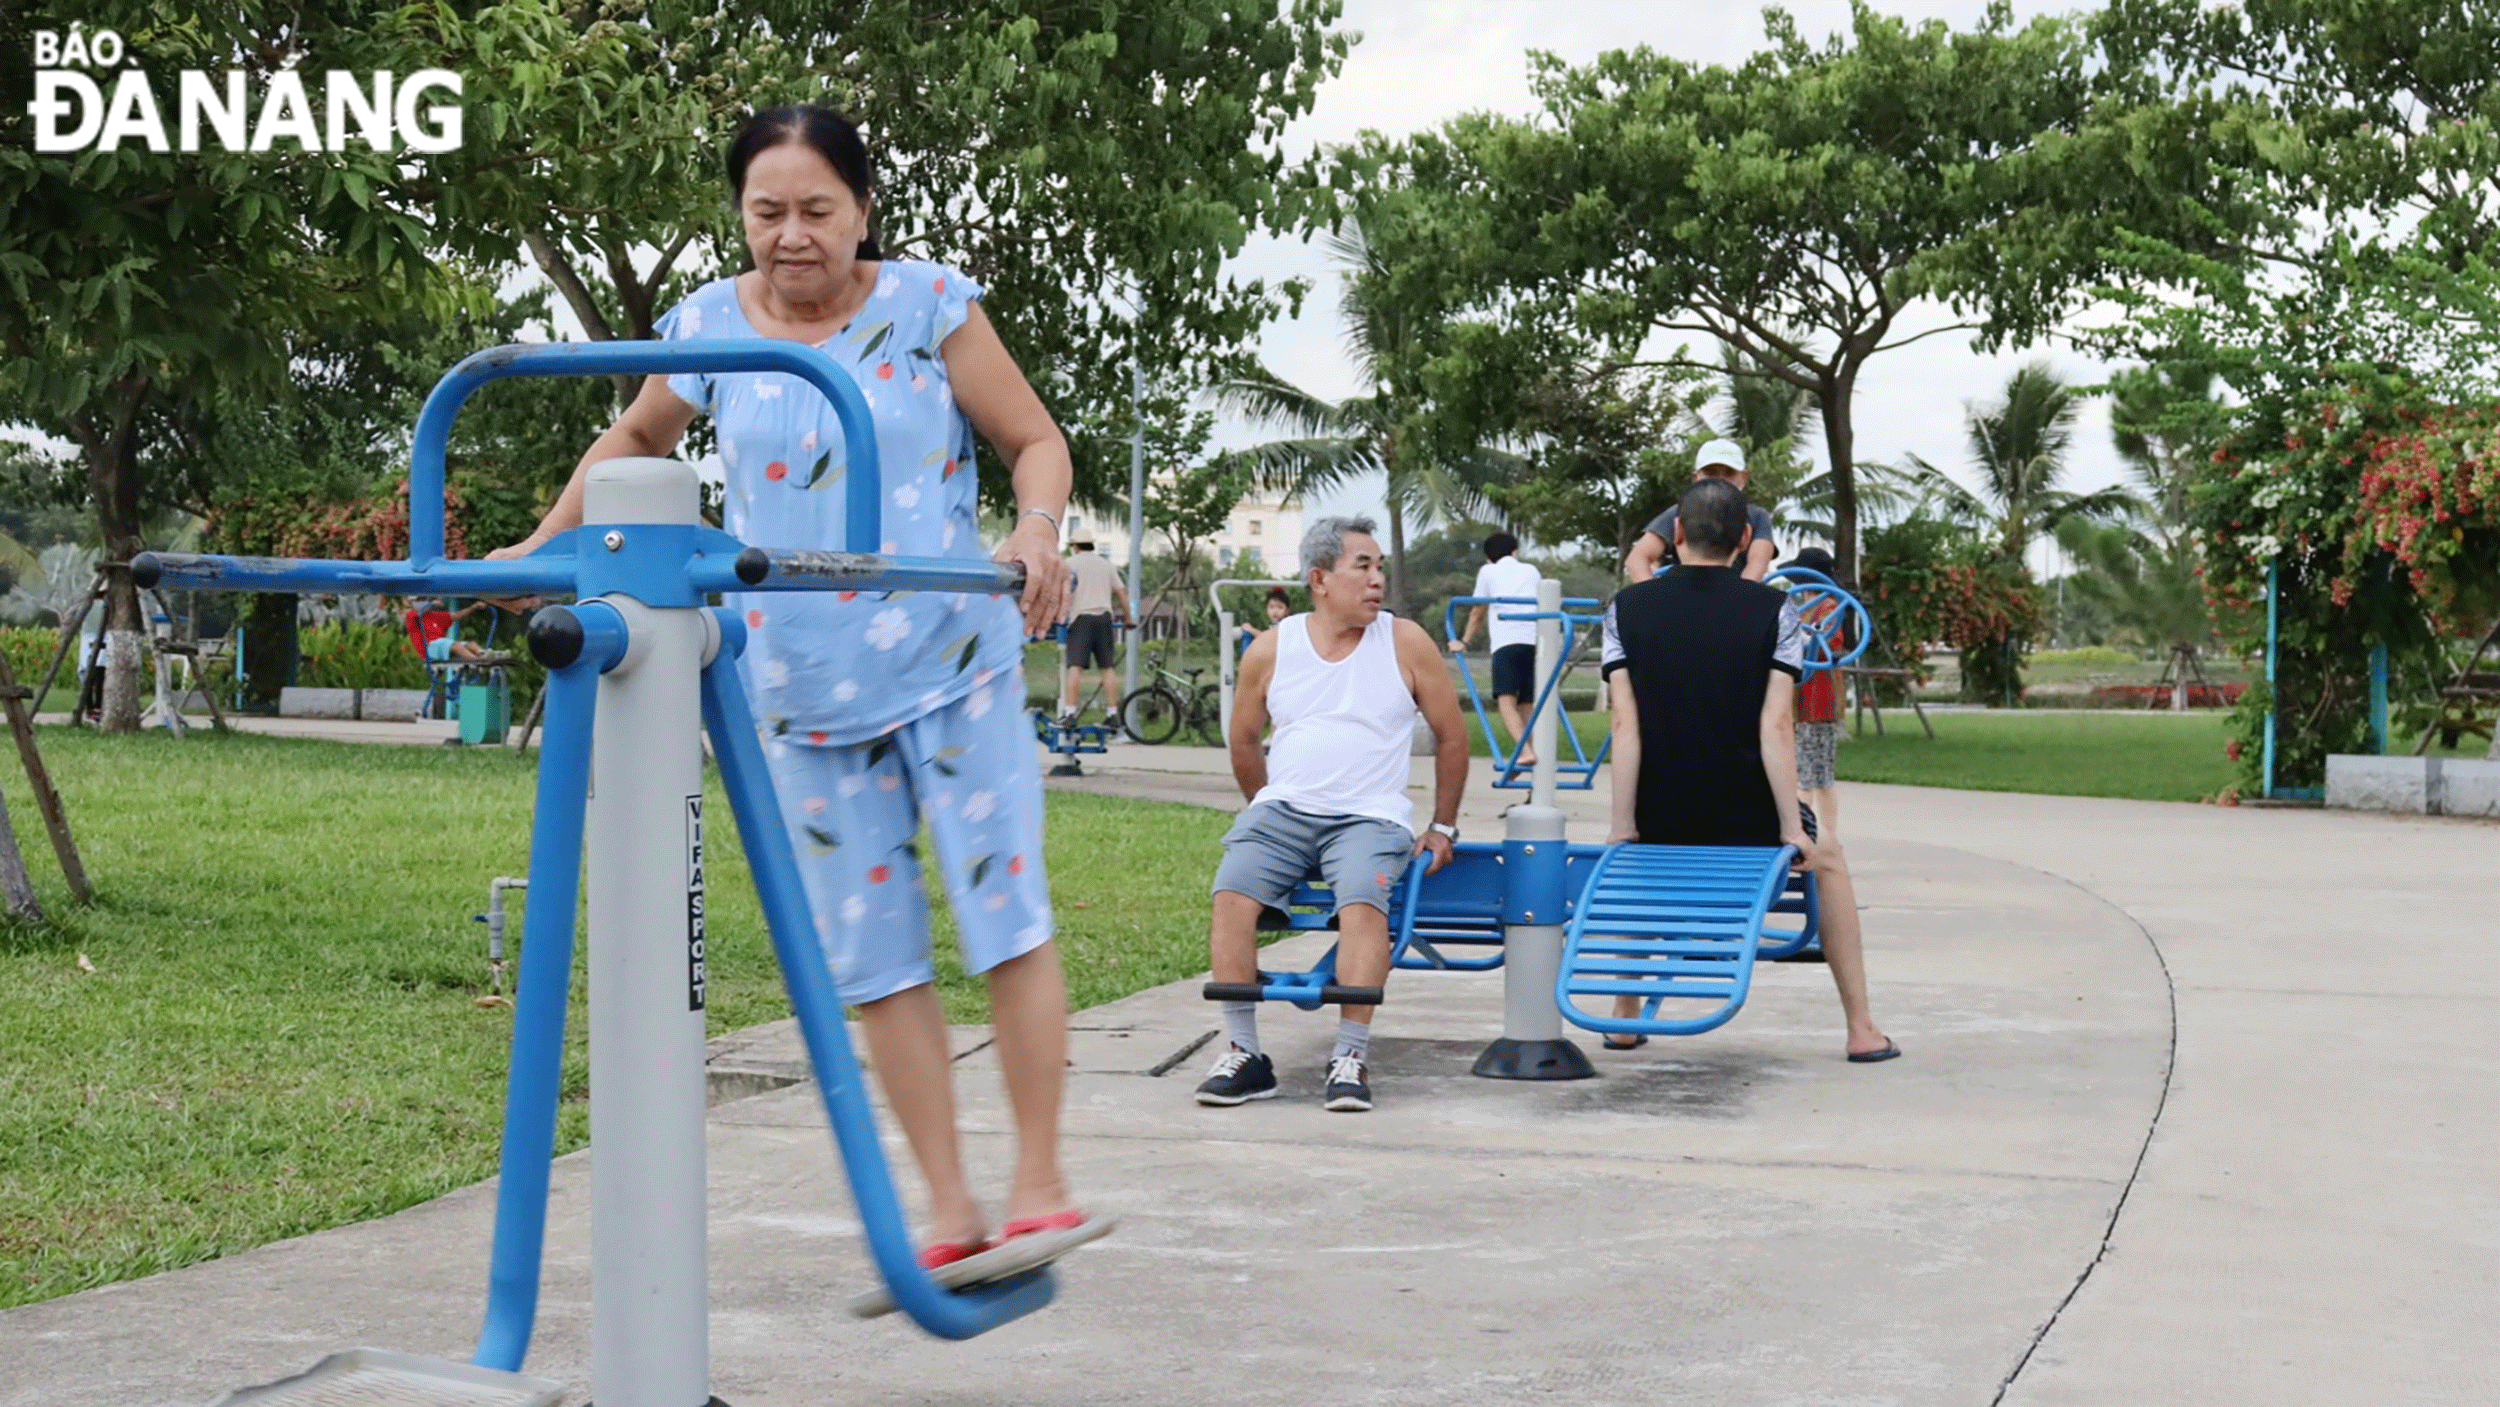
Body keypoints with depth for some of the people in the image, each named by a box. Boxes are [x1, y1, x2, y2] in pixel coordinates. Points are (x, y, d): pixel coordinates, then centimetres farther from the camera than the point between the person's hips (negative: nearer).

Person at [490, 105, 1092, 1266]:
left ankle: (1040, 1185, 4)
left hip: (949, 662, -3)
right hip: (802, 692, 3)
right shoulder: (711, 326, 3)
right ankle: (951, 1212, 11)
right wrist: (541, 547, 17)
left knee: (1006, 918, -8)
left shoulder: (926, 303, -5)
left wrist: (1038, 527, -22)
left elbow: (1036, 440, -2)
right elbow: (634, 440, 22)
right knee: (870, 960, 4)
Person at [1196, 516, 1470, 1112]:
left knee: (1363, 904, -32)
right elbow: (1243, 743, 20)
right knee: (1231, 895, -26)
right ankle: (1243, 1053, -20)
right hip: (1282, 809, 2)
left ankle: (1351, 1058, -28)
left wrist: (1442, 829, 9)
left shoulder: (1405, 643, 4)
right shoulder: (1271, 650, 7)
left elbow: (1451, 736, 11)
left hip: (1371, 817, -1)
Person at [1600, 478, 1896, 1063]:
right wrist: (1791, 829, -10)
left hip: (1661, 828, 1)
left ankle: (1624, 1018, 32)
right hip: (1748, 825, -1)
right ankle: (1862, 1030, 26)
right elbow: (1775, 726, -14)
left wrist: (1622, 828, -8)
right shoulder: (1774, 610, -6)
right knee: (1828, 859, 29)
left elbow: (1625, 724, -9)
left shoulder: (1625, 608, -3)